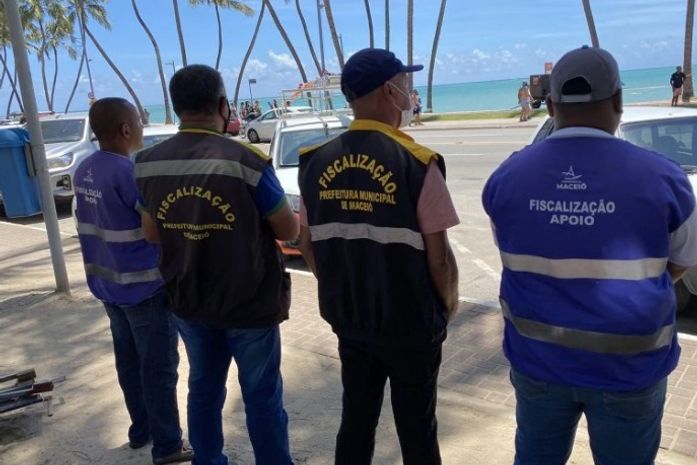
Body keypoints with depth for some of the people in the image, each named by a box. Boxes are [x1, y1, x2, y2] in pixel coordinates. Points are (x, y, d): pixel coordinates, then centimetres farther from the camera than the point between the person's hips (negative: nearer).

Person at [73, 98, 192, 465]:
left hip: (108, 283, 8)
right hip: (144, 286, -8)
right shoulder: (130, 173, -22)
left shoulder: (84, 171, 5)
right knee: (159, 368, 3)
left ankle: (141, 430, 33)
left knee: (129, 362, 19)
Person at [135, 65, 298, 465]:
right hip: (250, 303, -5)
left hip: (189, 302, 5)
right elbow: (289, 231, -11)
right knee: (262, 397, 10)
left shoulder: (148, 164, -4)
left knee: (204, 389, 21)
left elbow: (152, 233, 8)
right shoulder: (247, 161, -20)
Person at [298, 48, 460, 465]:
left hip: (348, 319, 5)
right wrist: (448, 302, 5)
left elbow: (308, 245, 4)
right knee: (416, 430, 15)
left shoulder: (317, 162, -3)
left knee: (356, 422, 21)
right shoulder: (416, 163, -17)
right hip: (411, 323, -4)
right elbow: (438, 256, -14)